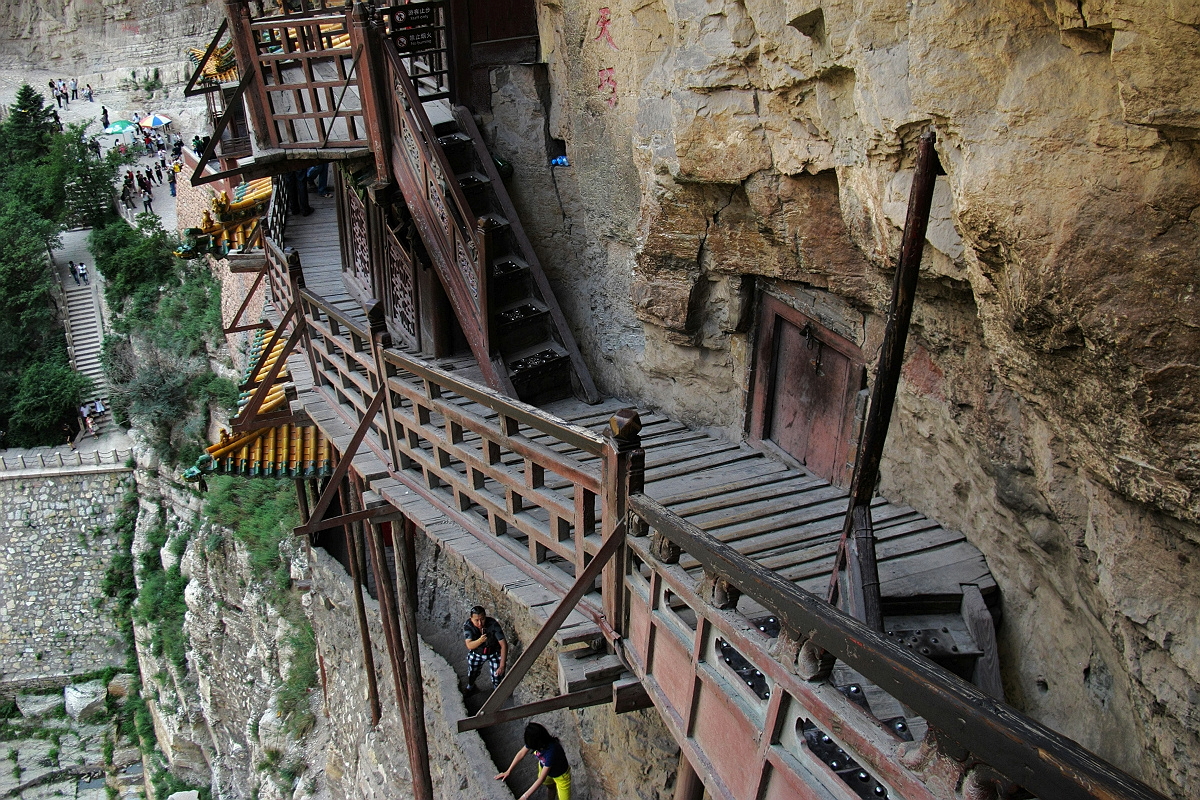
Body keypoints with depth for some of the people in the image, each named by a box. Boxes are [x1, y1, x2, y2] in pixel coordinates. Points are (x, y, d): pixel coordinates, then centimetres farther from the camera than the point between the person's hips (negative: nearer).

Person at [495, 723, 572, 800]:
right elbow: (521, 753, -7)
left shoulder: (551, 751, -46)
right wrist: (508, 771, -5)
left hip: (560, 775, -6)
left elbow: (541, 779, -40)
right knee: (550, 787, 30)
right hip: (544, 767, 6)